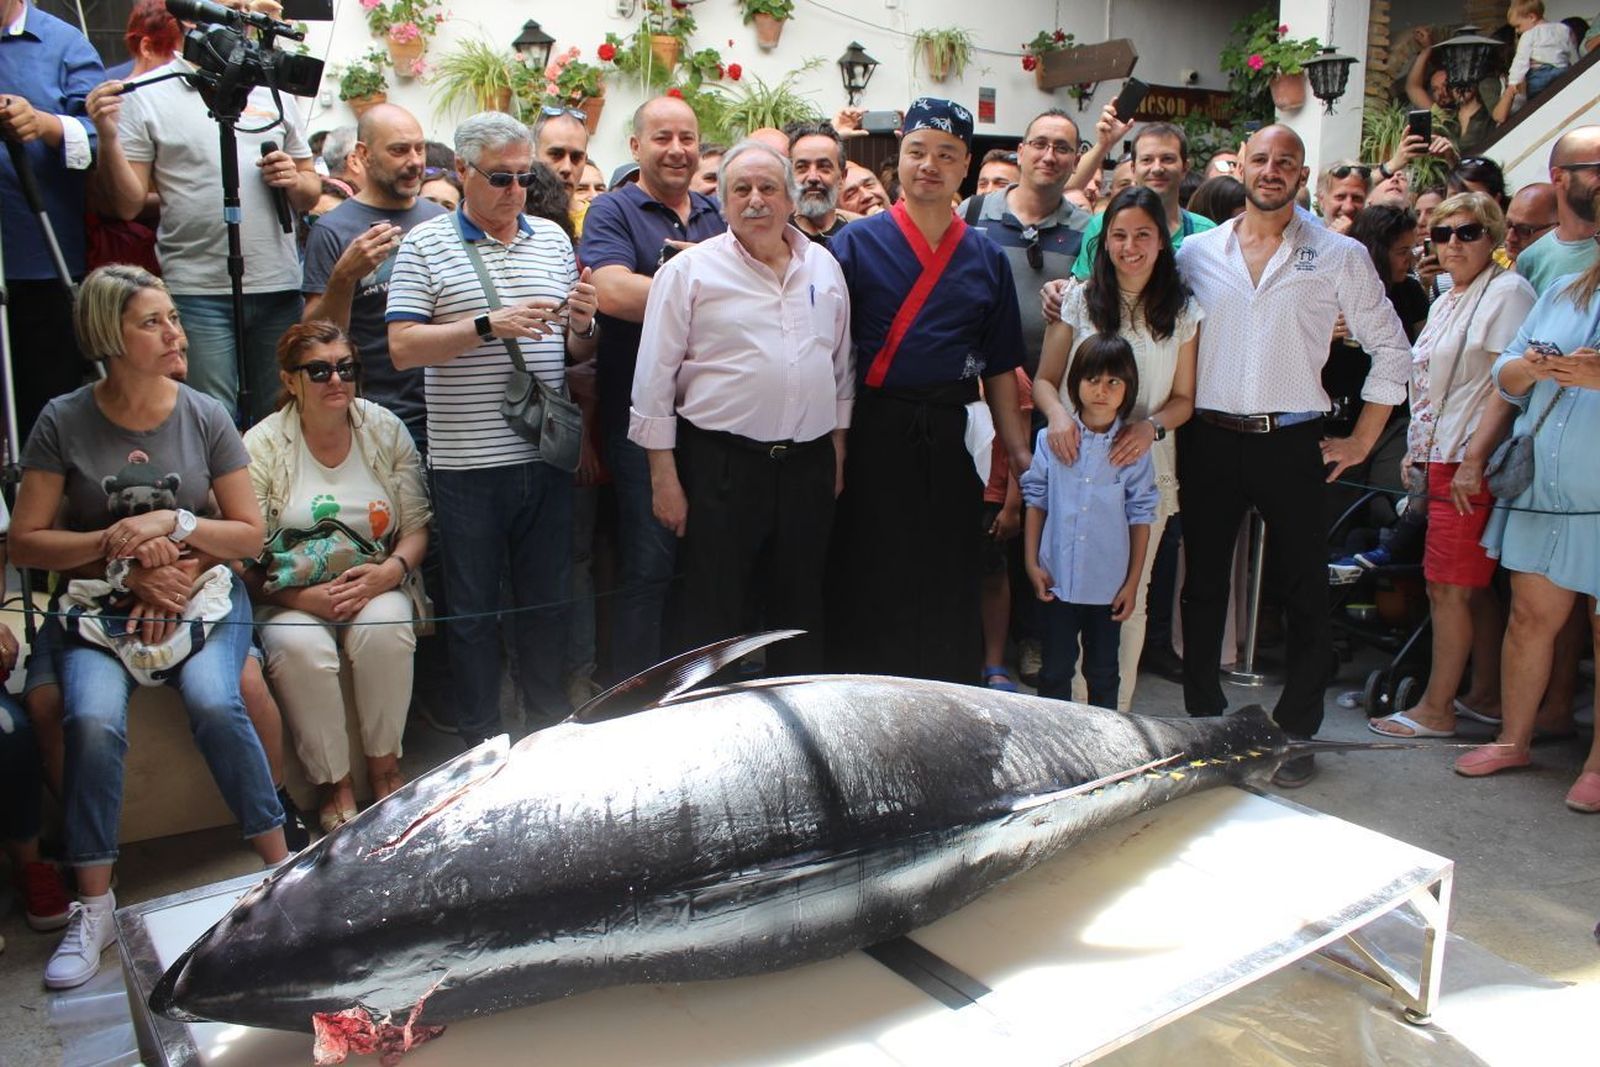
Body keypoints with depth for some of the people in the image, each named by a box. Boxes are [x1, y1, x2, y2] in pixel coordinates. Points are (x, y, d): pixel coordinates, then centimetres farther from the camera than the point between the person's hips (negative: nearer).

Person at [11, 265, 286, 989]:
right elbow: (25, 541, 0)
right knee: (94, 719, -27)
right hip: (101, 604, 0)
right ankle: (94, 906, -12)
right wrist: (116, 547, -14)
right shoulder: (64, 422, -1)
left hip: (204, 595, 0)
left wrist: (175, 524, -13)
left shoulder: (205, 416, 1)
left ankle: (279, 861, -14)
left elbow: (249, 534, 3)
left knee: (213, 700, -28)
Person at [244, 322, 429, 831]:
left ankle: (385, 771, -14)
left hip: (375, 586, 1)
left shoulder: (385, 429, 4)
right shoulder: (262, 445, -3)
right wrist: (304, 597, -21)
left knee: (384, 629, -32)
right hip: (291, 599, -1)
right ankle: (335, 788, -14)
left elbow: (417, 526, 3)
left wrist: (390, 572, -16)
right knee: (299, 647, -32)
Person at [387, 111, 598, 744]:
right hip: (468, 461, -3)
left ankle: (550, 728, 28)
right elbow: (403, 347, -9)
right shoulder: (426, 245, 0)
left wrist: (581, 324, -8)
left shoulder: (553, 239, 12)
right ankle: (480, 741, 21)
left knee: (547, 600, 13)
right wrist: (488, 325, -18)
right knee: (474, 608, 7)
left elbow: (578, 353, 15)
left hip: (547, 455, 4)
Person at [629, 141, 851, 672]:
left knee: (801, 609, 15)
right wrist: (664, 476, -8)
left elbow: (842, 365, 17)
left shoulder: (824, 265, 10)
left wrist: (838, 449, 13)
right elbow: (655, 379, -5)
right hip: (721, 464, -4)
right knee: (713, 614, 4)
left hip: (809, 464, 4)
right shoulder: (690, 270, -4)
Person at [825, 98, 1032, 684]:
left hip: (954, 438, 3)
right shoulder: (856, 243, 2)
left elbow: (1000, 365, 13)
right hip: (875, 434, -3)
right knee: (869, 578, 4)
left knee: (951, 584, 9)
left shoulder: (987, 258, 11)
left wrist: (1017, 451, 8)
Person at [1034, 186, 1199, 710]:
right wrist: (1057, 414, -17)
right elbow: (1044, 379, 5)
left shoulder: (1183, 312, 7)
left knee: (1130, 596, 6)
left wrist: (1151, 426, -13)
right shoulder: (1079, 301, 4)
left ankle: (1116, 714, 19)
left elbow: (1185, 398, 8)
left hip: (1146, 467, 1)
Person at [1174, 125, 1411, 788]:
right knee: (1203, 586, 9)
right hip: (1209, 441, 2)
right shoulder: (1198, 252, 7)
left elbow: (1392, 349, 7)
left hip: (1292, 443, -1)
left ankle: (1295, 732, 18)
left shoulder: (1339, 256, 3)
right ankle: (1204, 718, 23)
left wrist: (1362, 441, 3)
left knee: (1304, 595, 4)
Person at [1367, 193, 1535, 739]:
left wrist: (1474, 459, -20)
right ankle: (1485, 693, 22)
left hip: (1471, 464, -9)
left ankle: (1436, 710, 1)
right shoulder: (1446, 301, 19)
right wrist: (1415, 450, 17)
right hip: (1439, 458, 9)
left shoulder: (1507, 292, -8)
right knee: (1471, 586, 13)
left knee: (1449, 587, -6)